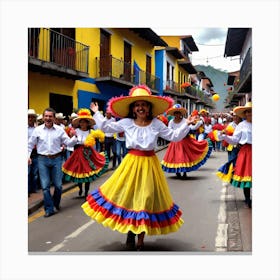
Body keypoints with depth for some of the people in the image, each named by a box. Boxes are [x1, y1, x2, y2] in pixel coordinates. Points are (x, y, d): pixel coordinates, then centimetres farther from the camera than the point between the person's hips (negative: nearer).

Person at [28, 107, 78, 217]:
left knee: (58, 185, 6)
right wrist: (28, 155, 0)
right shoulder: (38, 130, 2)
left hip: (56, 159, 0)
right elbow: (30, 144, 10)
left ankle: (56, 203, 33)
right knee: (45, 186, -1)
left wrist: (74, 137, -16)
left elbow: (68, 142, 2)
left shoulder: (60, 130, 1)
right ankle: (49, 209, 11)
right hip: (43, 160, 0)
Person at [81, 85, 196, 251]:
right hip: (132, 163, 0)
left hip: (149, 164, 0)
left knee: (147, 199, 5)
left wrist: (186, 125, -5)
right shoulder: (126, 123, 0)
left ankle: (141, 239, 21)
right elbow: (107, 127, 8)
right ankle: (130, 234, 24)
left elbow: (175, 137, 4)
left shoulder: (157, 124, 0)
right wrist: (97, 113, 8)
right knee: (128, 196, 3)